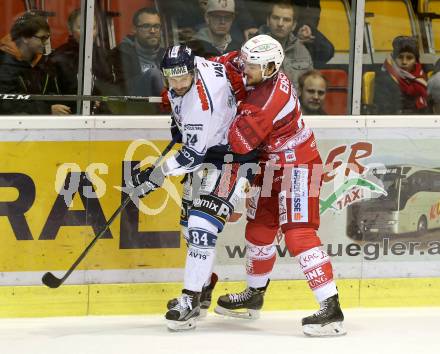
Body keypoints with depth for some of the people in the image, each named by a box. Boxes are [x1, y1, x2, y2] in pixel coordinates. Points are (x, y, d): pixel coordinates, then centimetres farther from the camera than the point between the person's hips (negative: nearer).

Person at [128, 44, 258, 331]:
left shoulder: (204, 102, -34)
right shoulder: (191, 66, -8)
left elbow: (193, 154, -29)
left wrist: (157, 175, -23)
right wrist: (181, 122, 16)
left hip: (232, 156, -10)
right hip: (205, 148, 10)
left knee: (203, 224, -20)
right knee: (190, 222, 15)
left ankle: (191, 300, -19)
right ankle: (202, 286, 31)